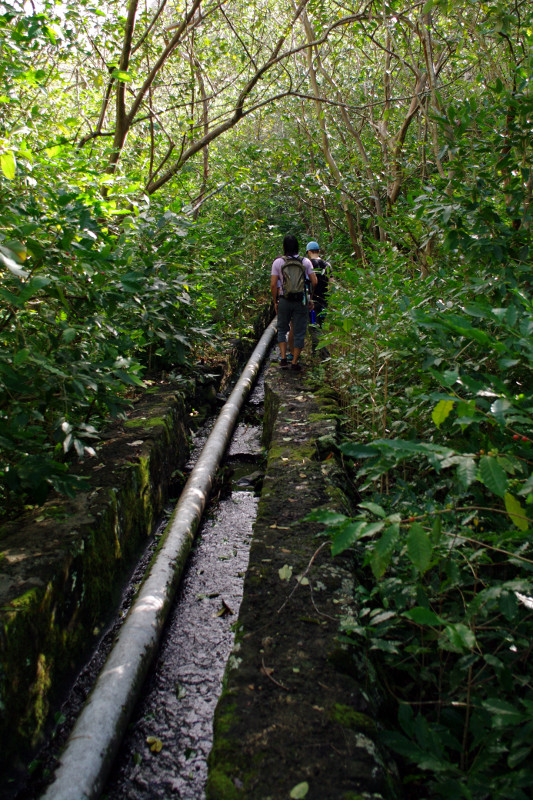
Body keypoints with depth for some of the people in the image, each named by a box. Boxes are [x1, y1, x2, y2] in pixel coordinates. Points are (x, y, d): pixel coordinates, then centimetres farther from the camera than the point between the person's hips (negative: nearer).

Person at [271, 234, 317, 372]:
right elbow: (314, 282, -2)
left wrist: (275, 301, 5)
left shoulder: (278, 262, -3)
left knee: (282, 329, 16)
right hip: (301, 301, 0)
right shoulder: (305, 261, 0)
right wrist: (310, 298, 12)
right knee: (299, 332, 7)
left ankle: (283, 358, 7)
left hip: (284, 301, 0)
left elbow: (273, 285, -6)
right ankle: (295, 362, 9)